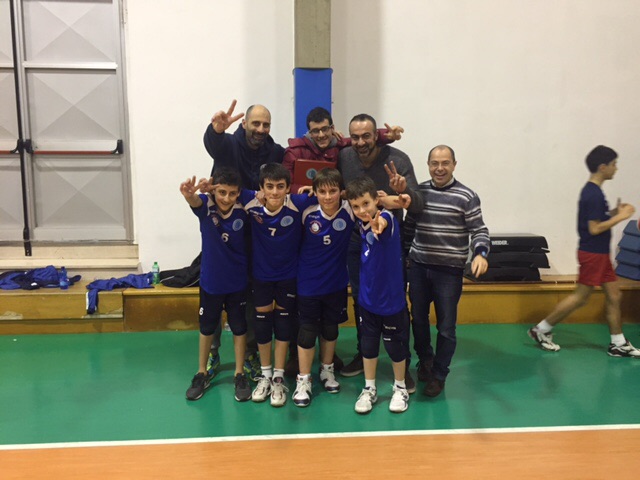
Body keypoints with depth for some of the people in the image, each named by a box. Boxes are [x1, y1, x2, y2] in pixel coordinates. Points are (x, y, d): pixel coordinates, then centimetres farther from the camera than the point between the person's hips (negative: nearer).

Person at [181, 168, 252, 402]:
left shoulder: (242, 211, -15)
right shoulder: (206, 205, -19)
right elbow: (194, 200, -41)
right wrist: (188, 194, -66)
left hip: (237, 281, 0)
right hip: (210, 280, 0)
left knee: (239, 327, 12)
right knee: (207, 327, 17)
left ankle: (239, 375, 29)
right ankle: (202, 374, 34)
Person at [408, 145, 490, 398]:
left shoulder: (466, 196, -7)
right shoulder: (418, 191, 4)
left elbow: (479, 230, -8)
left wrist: (480, 254, -23)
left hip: (449, 270, -3)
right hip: (418, 266, 4)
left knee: (445, 326, 5)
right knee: (418, 318, 16)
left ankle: (439, 375, 22)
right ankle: (425, 359, 40)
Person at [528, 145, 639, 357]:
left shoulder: (592, 191, 12)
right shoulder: (593, 194, -18)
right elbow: (594, 228, -21)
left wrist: (614, 212, 8)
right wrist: (620, 217, -15)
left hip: (600, 254, 10)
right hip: (592, 254, -10)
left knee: (614, 296, 11)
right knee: (580, 297, -2)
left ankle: (618, 344, 19)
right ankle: (542, 330, 9)